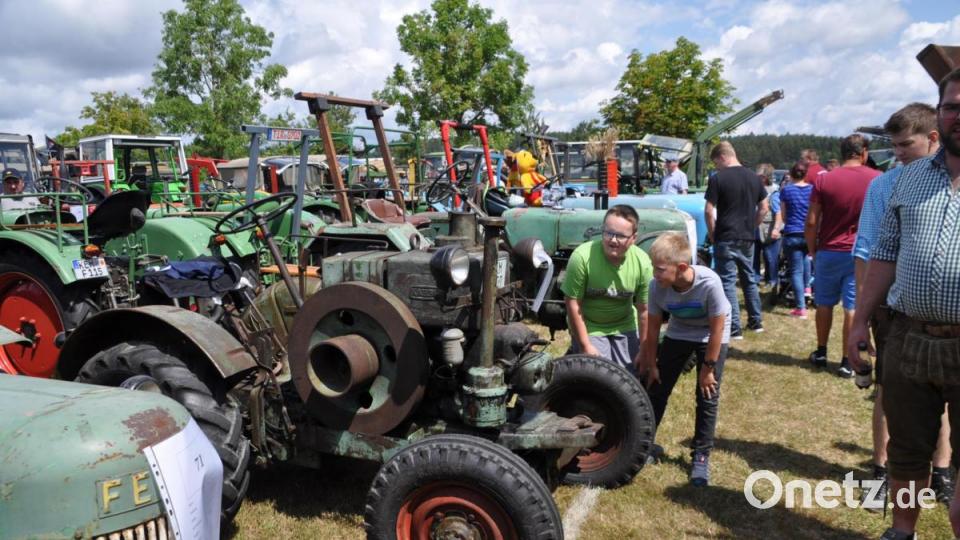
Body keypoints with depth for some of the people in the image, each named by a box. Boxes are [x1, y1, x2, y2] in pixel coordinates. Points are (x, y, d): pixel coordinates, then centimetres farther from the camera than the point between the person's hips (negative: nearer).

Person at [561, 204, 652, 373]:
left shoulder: (642, 262, -17)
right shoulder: (582, 257, -27)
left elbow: (644, 310, -7)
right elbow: (573, 304, -19)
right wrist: (585, 346, -14)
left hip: (625, 327, 3)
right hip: (589, 328, -3)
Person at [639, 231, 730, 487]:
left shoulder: (709, 283, -37)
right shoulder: (657, 286, -27)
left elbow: (716, 328, -25)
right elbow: (653, 326, -12)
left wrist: (708, 367, -17)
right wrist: (651, 364, -5)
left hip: (711, 336, -3)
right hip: (678, 334, 3)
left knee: (707, 396, -3)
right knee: (657, 388, 5)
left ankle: (701, 456, 13)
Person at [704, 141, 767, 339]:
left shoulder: (718, 178, -10)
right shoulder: (754, 177, 7)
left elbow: (709, 211, -13)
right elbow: (763, 208, 11)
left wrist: (712, 234, -1)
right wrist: (752, 227, 18)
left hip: (726, 239, -6)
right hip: (748, 238, 6)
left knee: (728, 282, -1)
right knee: (749, 278, 19)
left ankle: (734, 328, -1)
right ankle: (756, 321, 27)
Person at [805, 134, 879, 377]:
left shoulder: (823, 179, -5)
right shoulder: (877, 179, -3)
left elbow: (811, 222, -6)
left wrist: (812, 249, 7)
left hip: (829, 252, 1)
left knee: (824, 304, 15)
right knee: (853, 307, 4)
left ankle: (821, 352, 26)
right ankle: (847, 361, 8)